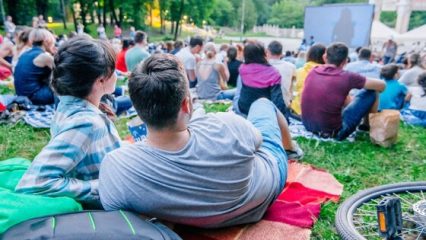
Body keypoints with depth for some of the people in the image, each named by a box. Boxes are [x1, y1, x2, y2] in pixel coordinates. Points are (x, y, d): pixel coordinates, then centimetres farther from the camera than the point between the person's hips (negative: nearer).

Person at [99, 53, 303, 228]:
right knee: (262, 103, 26)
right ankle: (291, 148, 59)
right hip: (269, 181, -1)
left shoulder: (114, 168, -39)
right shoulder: (227, 128, -43)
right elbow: (256, 139, -16)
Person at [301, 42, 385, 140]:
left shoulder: (313, 71, 1)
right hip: (332, 132, -5)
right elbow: (381, 85, 0)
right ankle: (368, 126, 29)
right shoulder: (346, 77, -14)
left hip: (308, 126, 6)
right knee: (371, 93, 6)